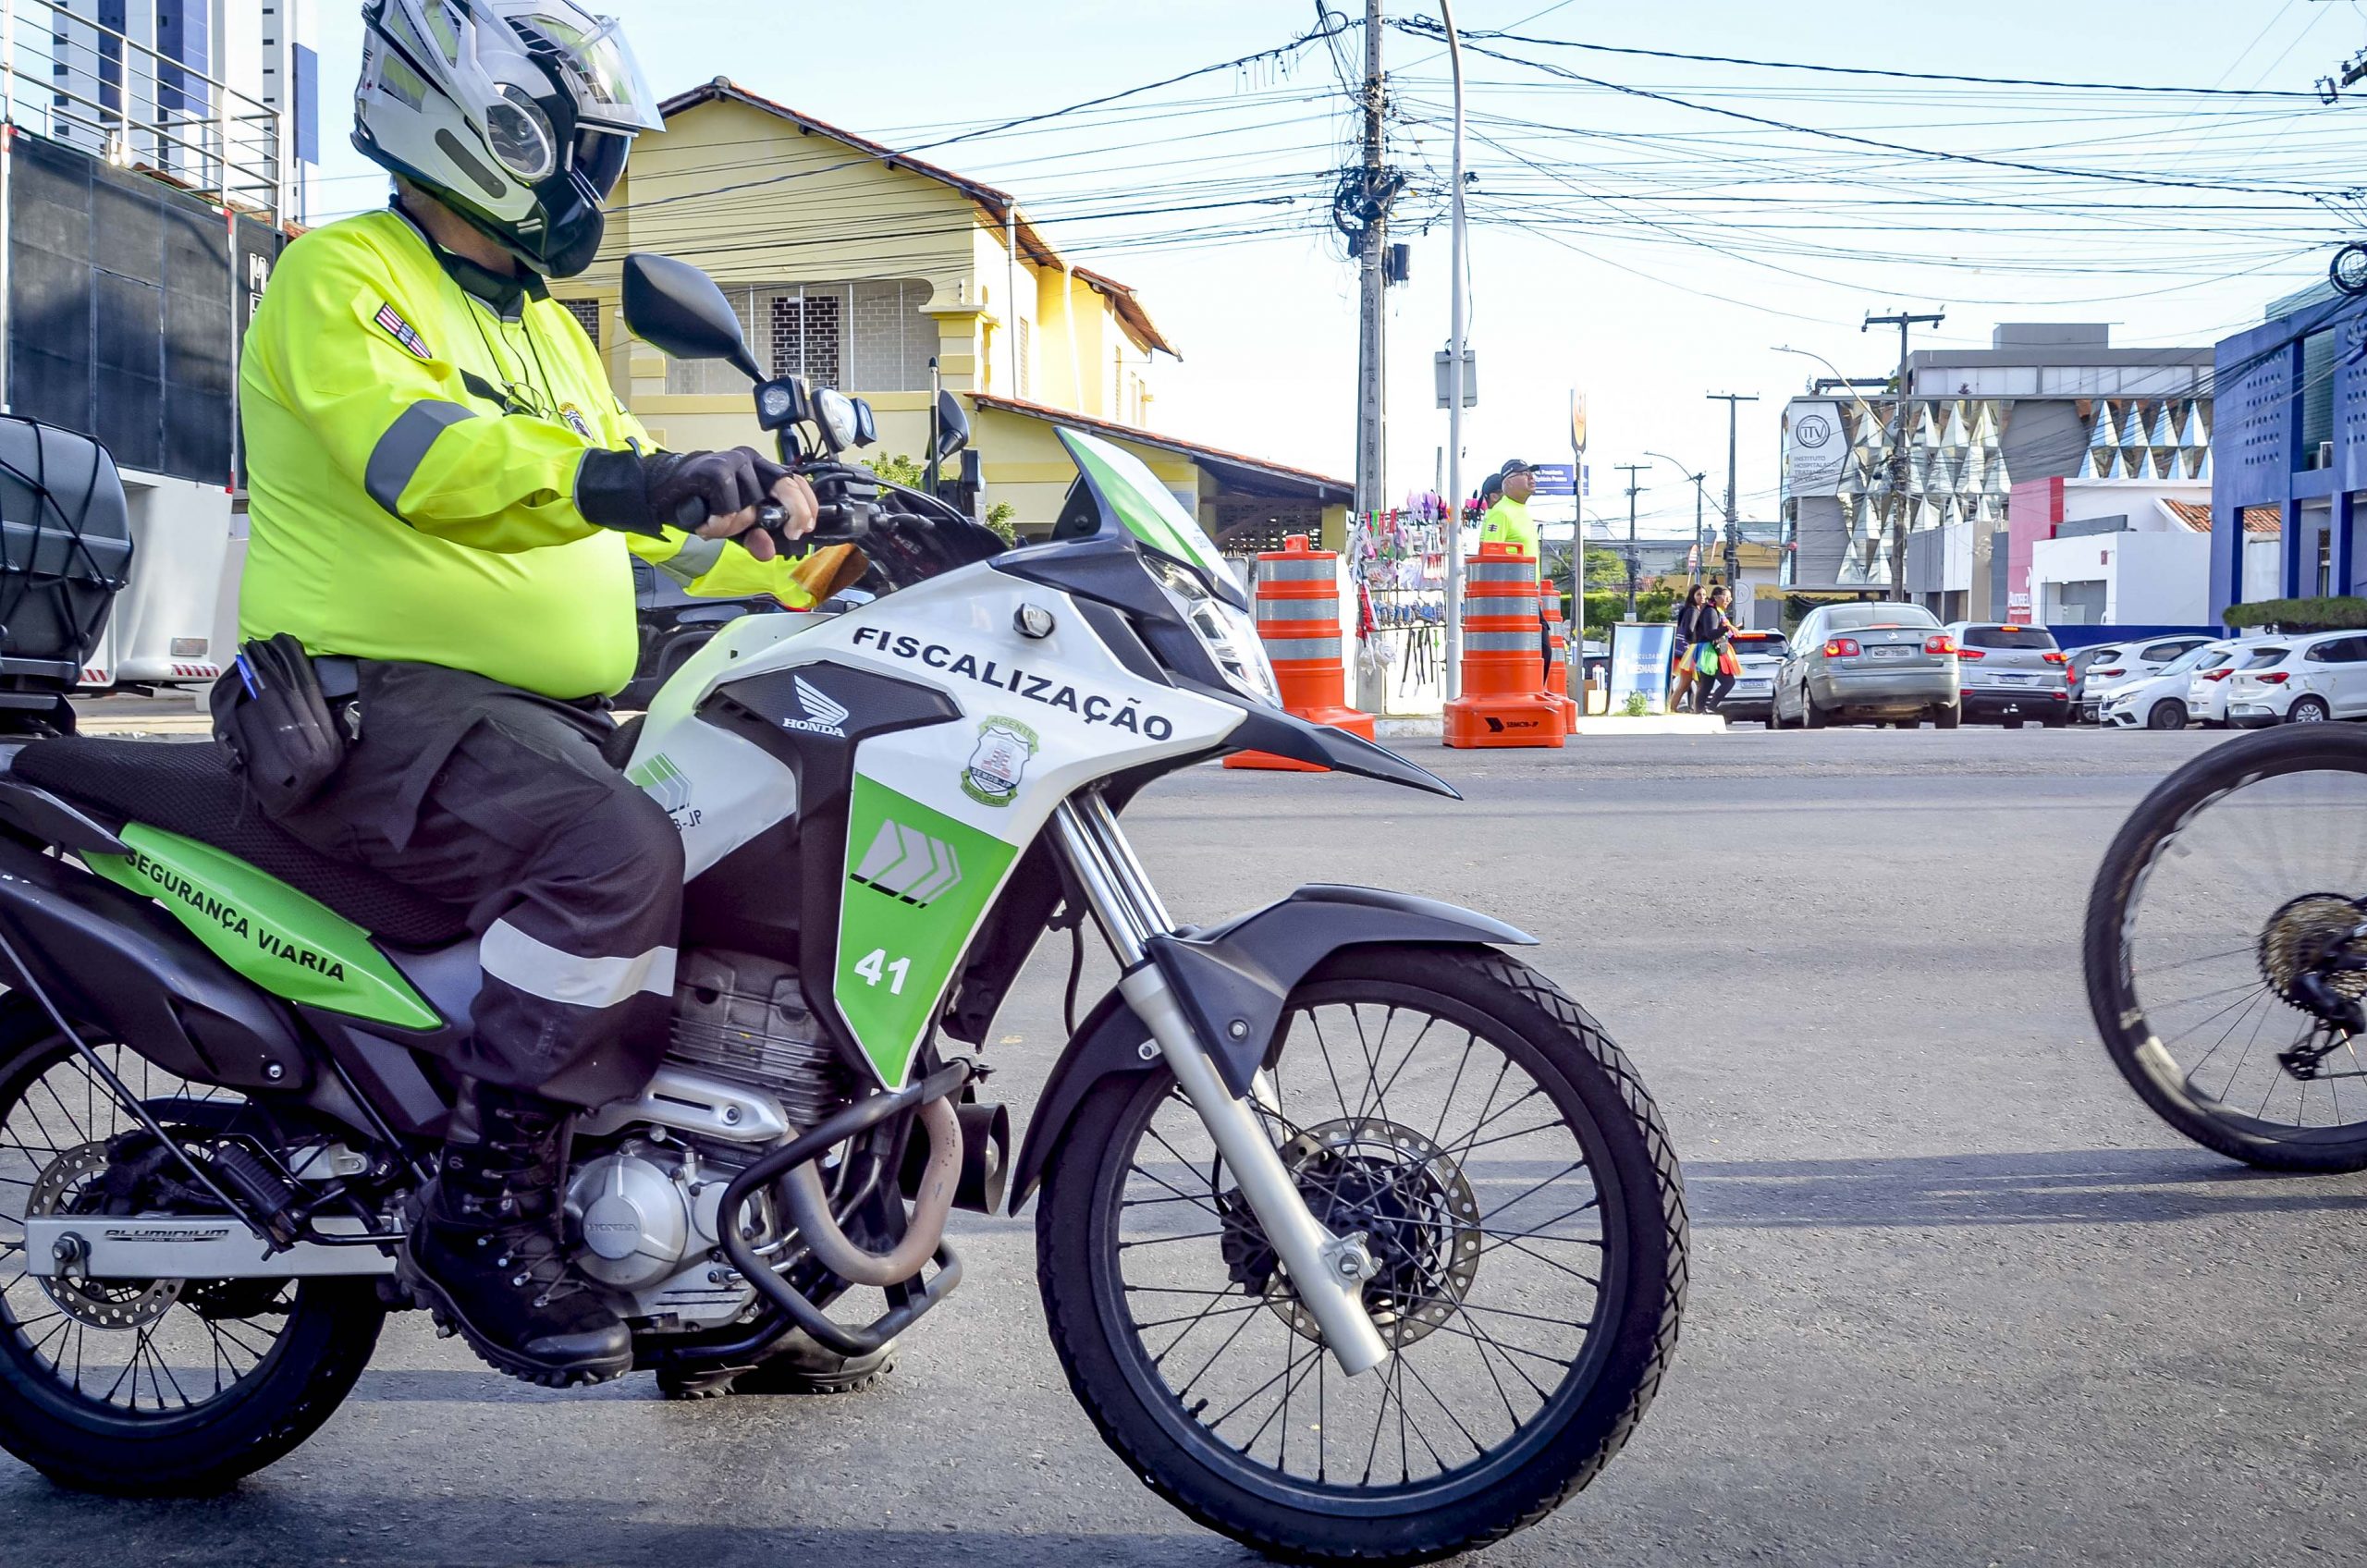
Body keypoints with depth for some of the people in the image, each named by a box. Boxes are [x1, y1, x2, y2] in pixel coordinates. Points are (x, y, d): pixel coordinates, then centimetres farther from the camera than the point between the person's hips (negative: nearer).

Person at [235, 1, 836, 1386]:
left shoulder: (546, 328, 24)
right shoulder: (345, 274, -3)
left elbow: (647, 511, 25)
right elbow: (402, 441, -24)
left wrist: (818, 562, 13)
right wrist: (606, 478, -38)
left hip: (555, 715, 9)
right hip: (383, 699, -9)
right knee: (616, 849, -33)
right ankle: (480, 1209, -22)